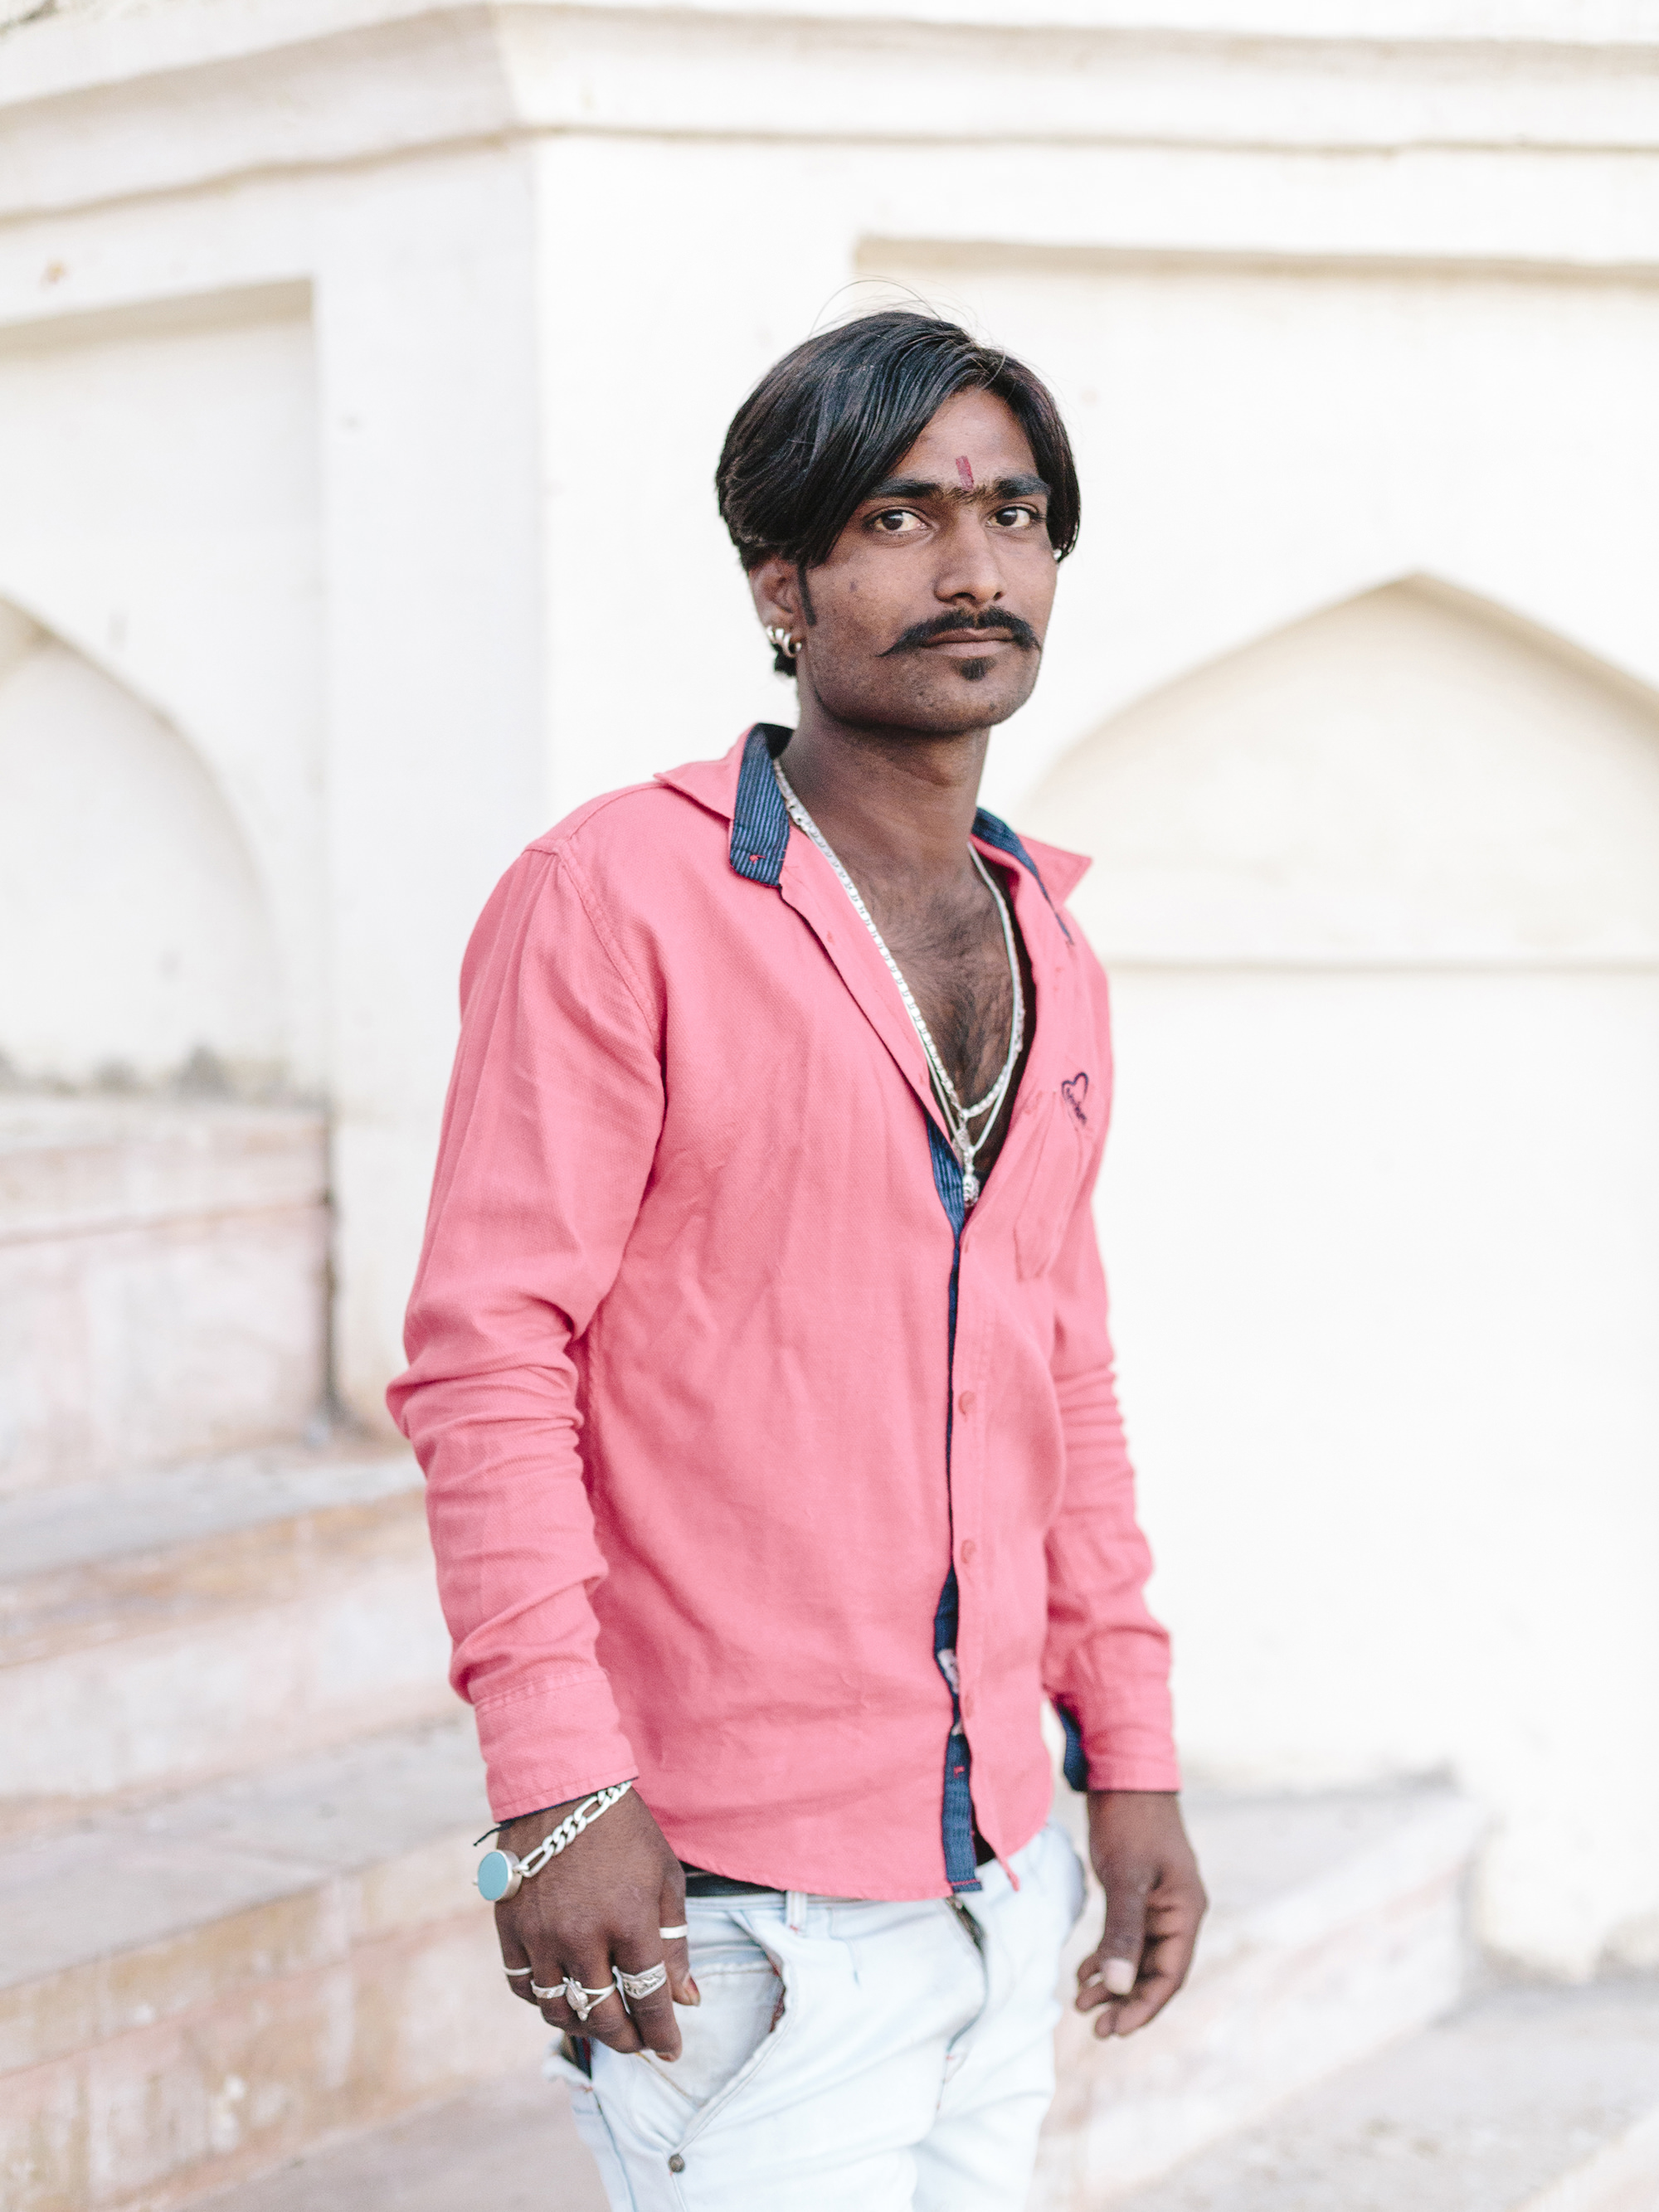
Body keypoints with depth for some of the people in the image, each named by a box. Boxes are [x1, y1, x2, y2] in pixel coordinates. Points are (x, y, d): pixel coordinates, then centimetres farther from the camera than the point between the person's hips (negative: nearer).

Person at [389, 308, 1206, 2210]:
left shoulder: (1046, 954, 12)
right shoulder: (615, 897, -10)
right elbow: (486, 1357, -14)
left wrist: (1130, 1761, 13)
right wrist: (554, 1786, -20)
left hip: (999, 1876, 7)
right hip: (729, 1899, -7)